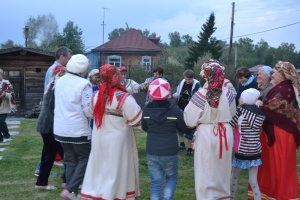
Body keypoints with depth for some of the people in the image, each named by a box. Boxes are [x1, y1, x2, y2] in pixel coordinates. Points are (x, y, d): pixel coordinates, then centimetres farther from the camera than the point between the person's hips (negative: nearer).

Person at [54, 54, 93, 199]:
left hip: (61, 129, 7)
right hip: (78, 130, -6)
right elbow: (89, 110, -18)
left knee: (70, 161, 16)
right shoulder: (84, 84, -17)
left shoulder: (60, 81, 6)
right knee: (84, 159, 9)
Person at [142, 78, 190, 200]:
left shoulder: (147, 110, -3)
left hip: (152, 153, 2)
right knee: (171, 178, 19)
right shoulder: (175, 110, -11)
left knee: (155, 183, 10)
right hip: (170, 153, -2)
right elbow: (186, 129, -1)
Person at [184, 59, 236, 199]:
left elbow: (190, 120, -12)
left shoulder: (201, 94, -17)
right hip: (225, 134, 3)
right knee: (222, 168, 20)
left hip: (206, 134, -3)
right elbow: (232, 114, 9)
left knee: (206, 170, 10)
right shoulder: (227, 93, -8)